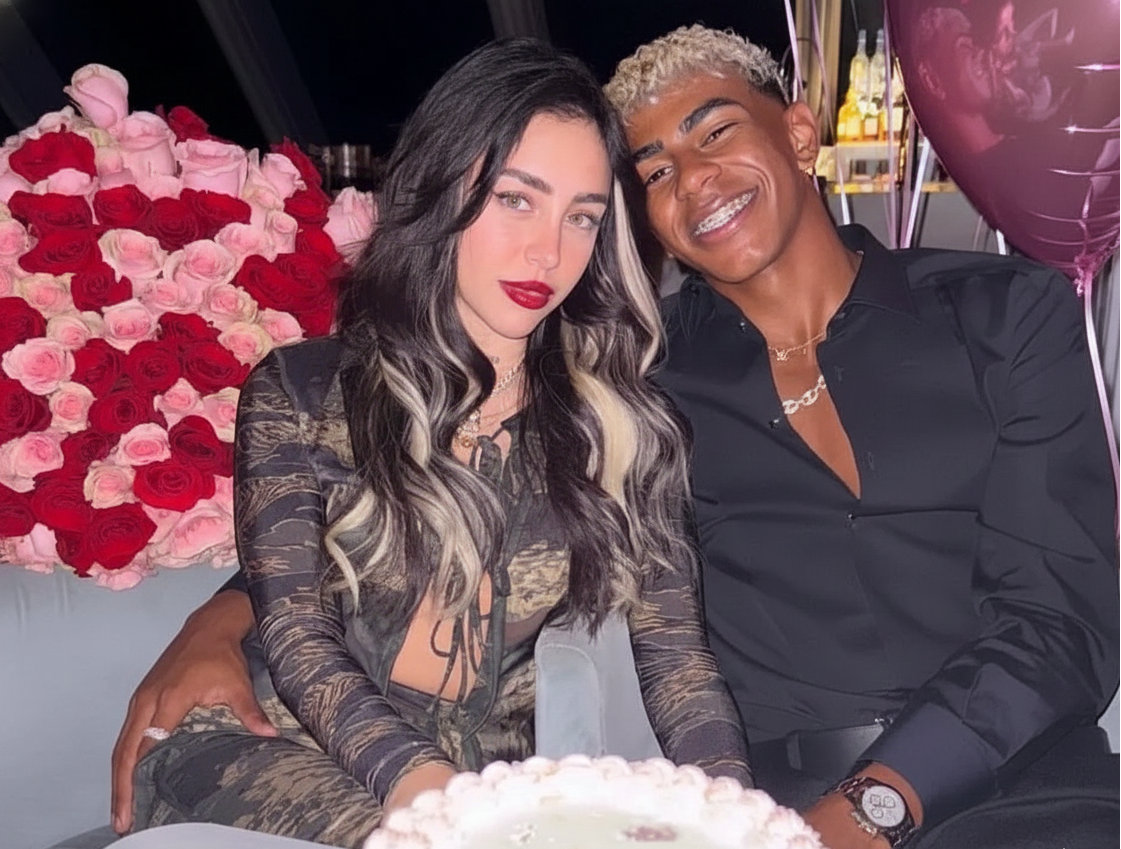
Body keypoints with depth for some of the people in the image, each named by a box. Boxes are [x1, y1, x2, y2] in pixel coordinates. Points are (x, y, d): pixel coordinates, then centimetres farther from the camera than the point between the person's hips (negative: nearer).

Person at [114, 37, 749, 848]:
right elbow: (297, 635, -6)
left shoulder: (630, 425, 6)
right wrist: (417, 781, -24)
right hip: (327, 775, 1)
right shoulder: (300, 393, 2)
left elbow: (674, 650, 2)